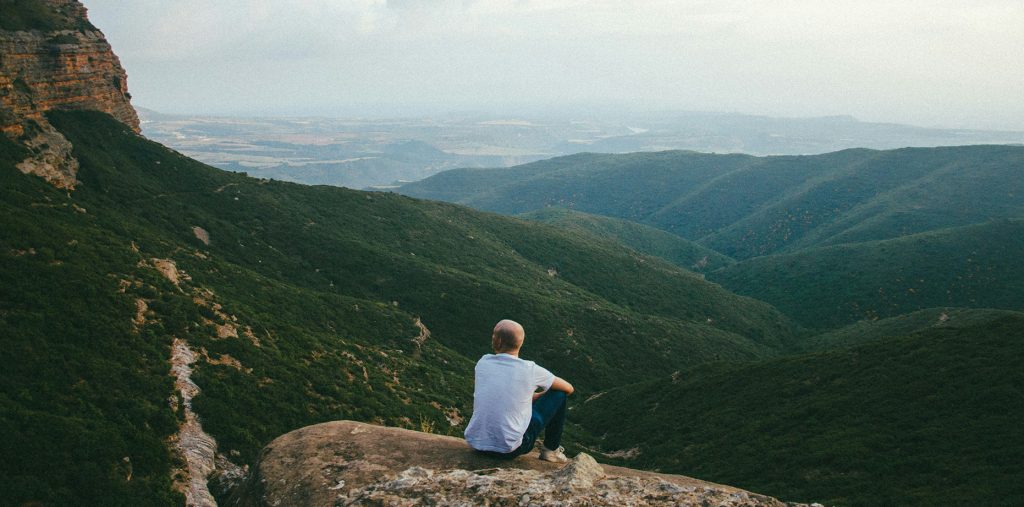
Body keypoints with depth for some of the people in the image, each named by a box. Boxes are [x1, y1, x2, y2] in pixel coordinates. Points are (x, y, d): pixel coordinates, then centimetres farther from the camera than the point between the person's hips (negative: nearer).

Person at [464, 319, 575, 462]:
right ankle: (551, 450, 21)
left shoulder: (483, 363, 0)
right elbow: (568, 388, 7)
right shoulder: (530, 370, -10)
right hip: (509, 449, -4)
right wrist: (540, 396, 24)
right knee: (559, 393, 9)